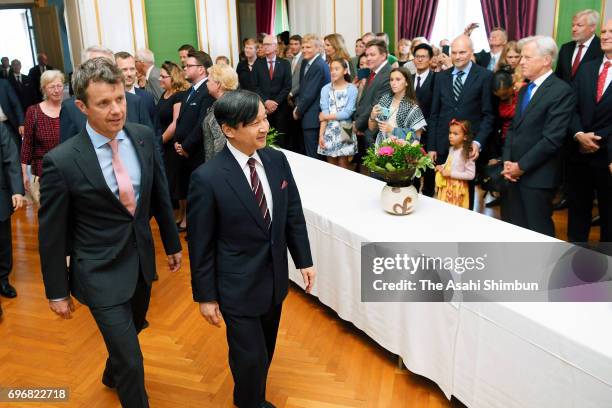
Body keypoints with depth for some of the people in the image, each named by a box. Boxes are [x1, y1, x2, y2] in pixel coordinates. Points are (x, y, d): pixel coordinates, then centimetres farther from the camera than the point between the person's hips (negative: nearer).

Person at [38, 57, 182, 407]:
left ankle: (112, 376, 60)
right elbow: (52, 233, -10)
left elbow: (160, 194, 5)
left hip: (142, 260, 6)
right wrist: (57, 291, -3)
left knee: (131, 330, 29)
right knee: (131, 362, -1)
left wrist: (173, 243, 13)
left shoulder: (144, 137, -7)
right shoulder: (61, 161, -20)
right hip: (100, 273, -5)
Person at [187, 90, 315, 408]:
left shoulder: (277, 160, -6)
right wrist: (205, 296, -8)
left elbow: (294, 214, 4)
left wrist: (304, 260, 7)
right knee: (250, 358, 9)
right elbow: (200, 244, -14)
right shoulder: (207, 178, -21)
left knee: (265, 352, 24)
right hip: (238, 287, -5)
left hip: (275, 280, 5)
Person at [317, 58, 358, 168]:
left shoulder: (352, 89, -4)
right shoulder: (325, 89, 2)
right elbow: (324, 113, -4)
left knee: (342, 165, 3)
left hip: (344, 131, -2)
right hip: (329, 131, 2)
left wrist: (326, 117, -5)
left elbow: (347, 113, -10)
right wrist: (321, 135, -11)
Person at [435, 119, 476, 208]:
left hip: (457, 189, -7)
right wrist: (442, 167, 1)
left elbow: (471, 175, -20)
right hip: (446, 187, 7)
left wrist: (451, 173, -21)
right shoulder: (451, 149, 6)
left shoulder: (467, 153, -17)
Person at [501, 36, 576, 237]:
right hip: (515, 173, 7)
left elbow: (552, 138, -17)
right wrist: (507, 161, 2)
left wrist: (521, 166, -14)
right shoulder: (524, 90, 16)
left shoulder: (562, 91, -11)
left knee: (538, 233, 2)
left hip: (538, 176, -7)